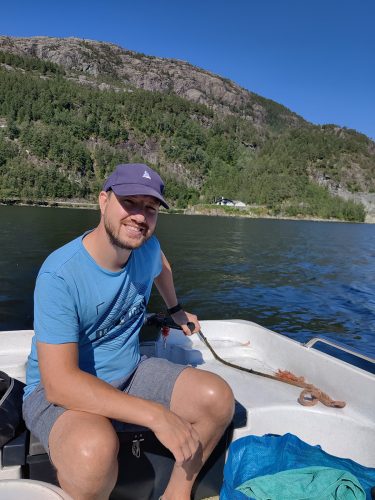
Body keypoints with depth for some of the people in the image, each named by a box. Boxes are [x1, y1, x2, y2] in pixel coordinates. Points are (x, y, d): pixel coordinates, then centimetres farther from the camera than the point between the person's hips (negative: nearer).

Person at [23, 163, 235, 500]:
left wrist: (176, 310, 32)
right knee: (95, 449, -38)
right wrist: (155, 415, -34)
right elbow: (59, 382, -30)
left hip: (130, 373, 6)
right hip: (59, 391, -5)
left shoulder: (147, 247, -6)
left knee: (218, 397, -12)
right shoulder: (60, 274, -26)